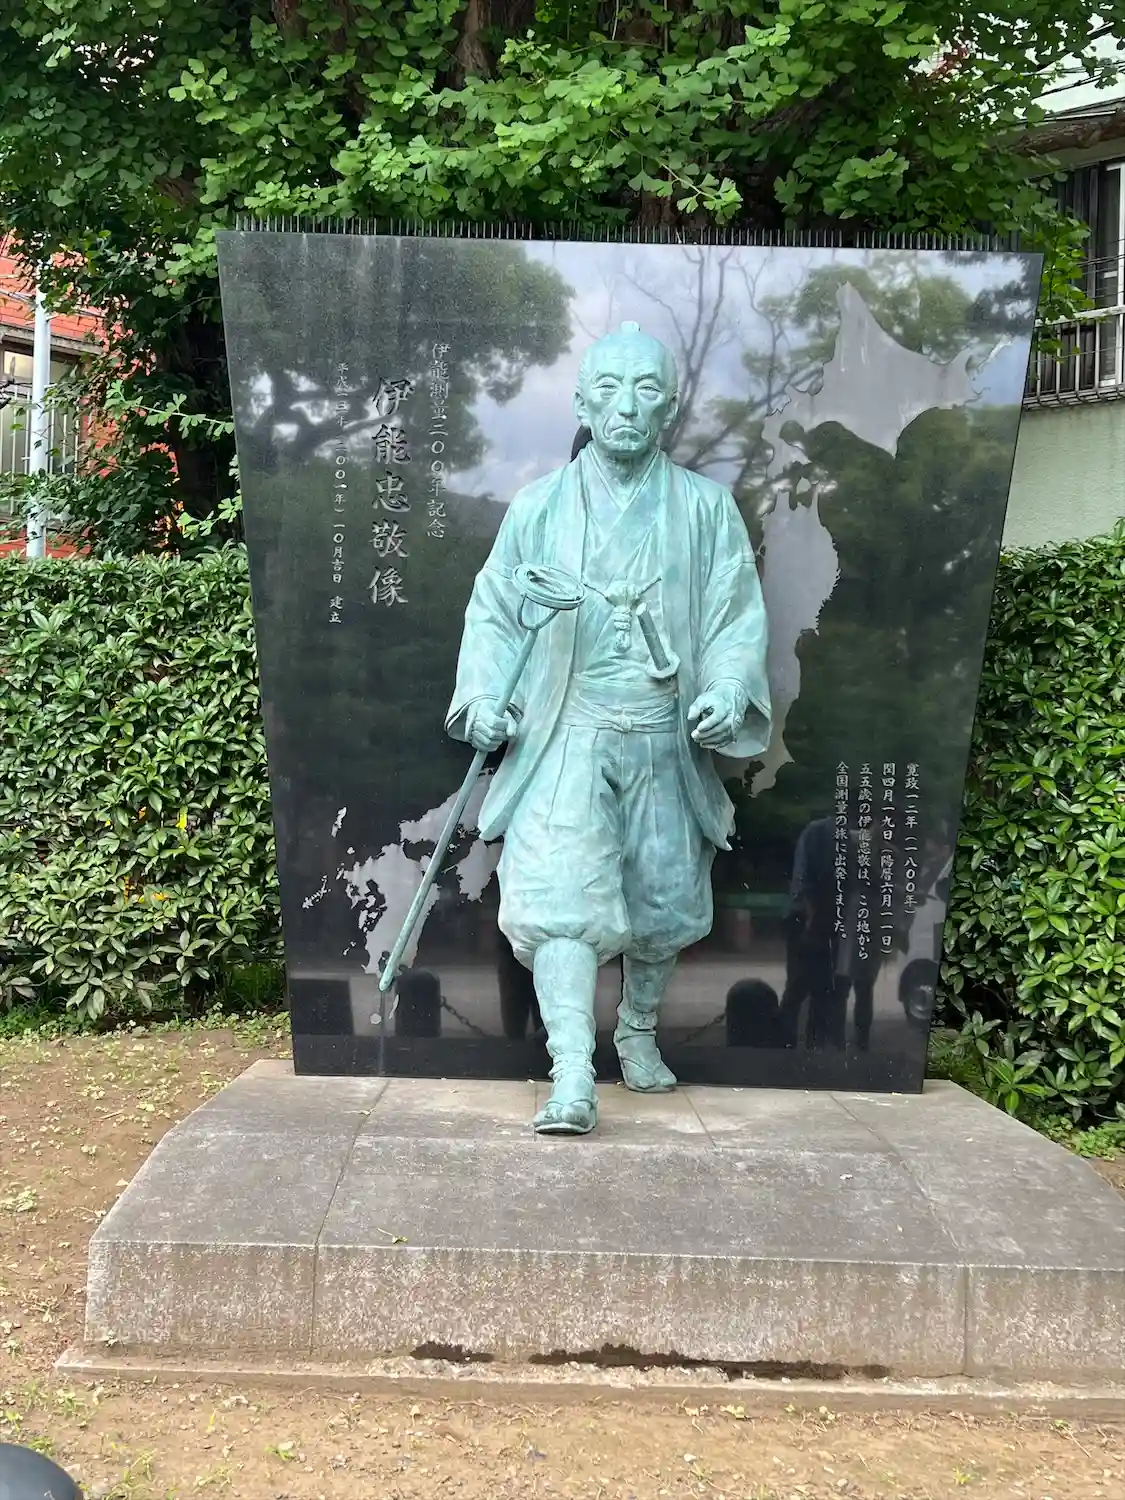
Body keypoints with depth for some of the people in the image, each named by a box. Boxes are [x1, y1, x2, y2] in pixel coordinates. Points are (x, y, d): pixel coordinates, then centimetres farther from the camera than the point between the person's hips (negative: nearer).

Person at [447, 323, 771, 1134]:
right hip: (566, 738, -1)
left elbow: (739, 614, 3)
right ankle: (573, 1079, -15)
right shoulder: (538, 507, 3)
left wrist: (729, 689, -15)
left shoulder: (706, 507, 3)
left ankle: (640, 1029, 39)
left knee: (665, 898, 13)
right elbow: (493, 612, 7)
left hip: (664, 741, 2)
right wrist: (483, 694, -8)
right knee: (559, 895, -16)